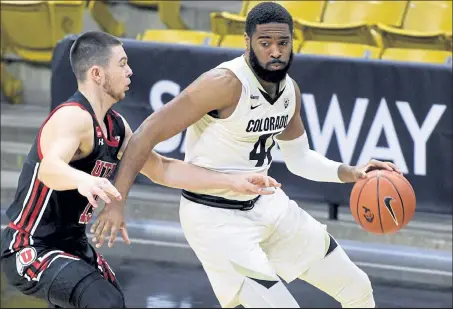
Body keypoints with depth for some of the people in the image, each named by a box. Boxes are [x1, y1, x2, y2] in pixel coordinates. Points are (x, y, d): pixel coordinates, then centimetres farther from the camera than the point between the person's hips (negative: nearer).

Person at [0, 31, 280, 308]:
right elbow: (48, 169, -42)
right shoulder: (73, 118, -22)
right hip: (31, 251, -10)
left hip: (72, 244, 10)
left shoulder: (116, 126, 7)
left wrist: (234, 182, 12)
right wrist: (84, 180, -65)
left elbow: (162, 169, 17)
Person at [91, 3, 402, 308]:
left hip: (265, 203, 9)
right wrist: (117, 201, -28)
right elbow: (150, 132, -24)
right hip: (216, 217, -8)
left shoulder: (290, 89, 0)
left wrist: (351, 173, -2)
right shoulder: (225, 84, -26)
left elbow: (299, 159, 15)